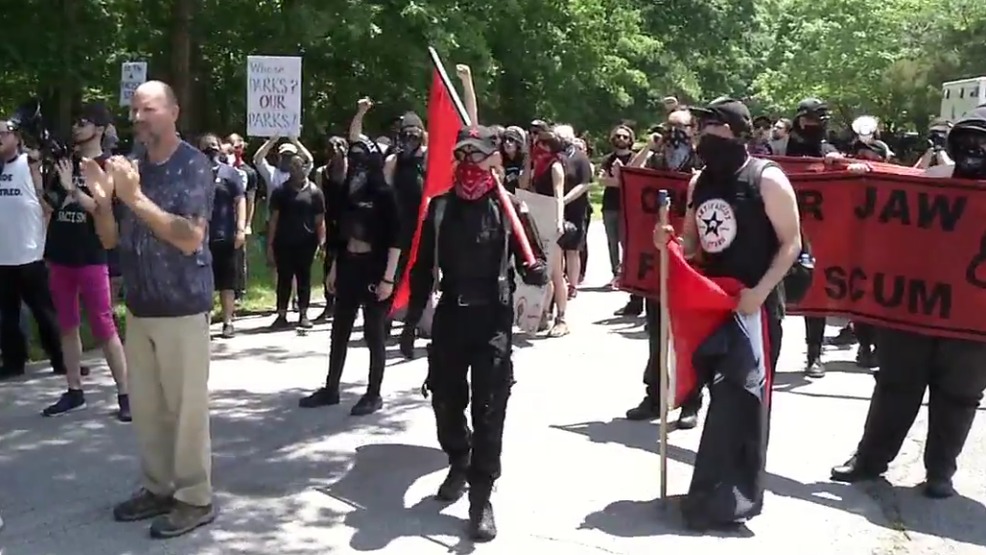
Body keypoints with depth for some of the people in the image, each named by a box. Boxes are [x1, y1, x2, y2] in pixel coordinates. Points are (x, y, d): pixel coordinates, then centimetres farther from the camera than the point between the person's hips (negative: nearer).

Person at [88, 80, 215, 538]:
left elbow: (191, 238, -18)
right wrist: (103, 200, -6)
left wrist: (136, 198, -23)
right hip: (139, 306, 6)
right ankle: (157, 487, 24)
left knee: (186, 406, -1)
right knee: (145, 406, 11)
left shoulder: (192, 165, -8)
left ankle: (194, 499, 9)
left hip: (182, 307, -6)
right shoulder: (130, 167, 10)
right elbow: (110, 239, 13)